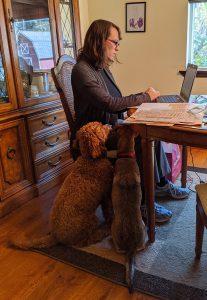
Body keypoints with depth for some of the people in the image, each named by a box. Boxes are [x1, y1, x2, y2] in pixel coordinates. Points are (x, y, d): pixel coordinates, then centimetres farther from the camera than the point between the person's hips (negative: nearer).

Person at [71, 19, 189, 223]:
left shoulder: (102, 67, 11)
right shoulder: (82, 70, -17)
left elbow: (115, 102, 12)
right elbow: (110, 104, -24)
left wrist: (142, 98, -4)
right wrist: (145, 97, -14)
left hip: (112, 124, 8)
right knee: (143, 141, -24)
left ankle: (160, 183, 2)